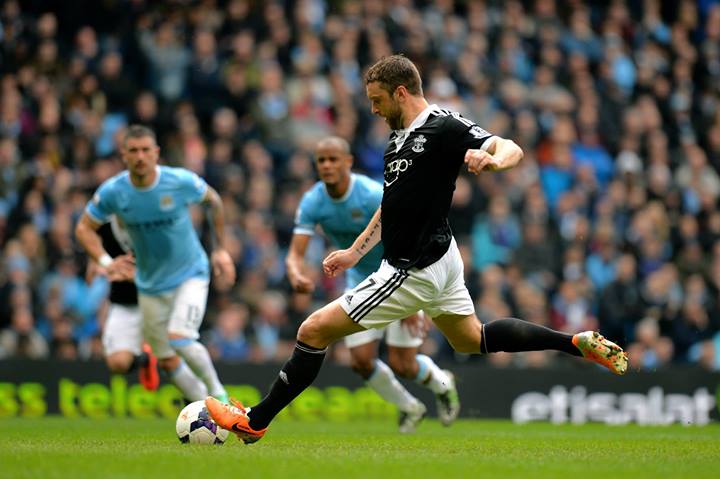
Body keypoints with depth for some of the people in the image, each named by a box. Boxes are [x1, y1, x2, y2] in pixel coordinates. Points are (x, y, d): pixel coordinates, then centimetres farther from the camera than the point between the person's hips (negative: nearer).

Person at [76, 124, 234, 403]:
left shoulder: (182, 182, -18)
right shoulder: (112, 192, -14)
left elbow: (213, 201, 3)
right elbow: (84, 228, 0)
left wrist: (220, 250, 4)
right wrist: (105, 262, -18)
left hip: (190, 275, -3)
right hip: (150, 285, 3)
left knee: (179, 339, -24)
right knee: (167, 361, 7)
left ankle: (216, 391, 2)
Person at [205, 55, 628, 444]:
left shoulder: (443, 127, -18)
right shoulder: (401, 137, 10)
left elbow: (512, 149, -28)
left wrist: (493, 160, -51)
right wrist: (355, 252, 19)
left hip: (415, 271, -11)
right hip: (439, 257, 11)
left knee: (313, 331, -6)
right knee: (472, 339, 24)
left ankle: (255, 422, 3)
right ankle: (578, 343, 23)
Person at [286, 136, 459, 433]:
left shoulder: (374, 196, -27)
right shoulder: (312, 202, -13)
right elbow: (295, 253, -15)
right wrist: (296, 276, -40)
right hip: (360, 278, 5)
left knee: (402, 366, -7)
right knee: (361, 361, -7)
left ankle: (441, 384, 30)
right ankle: (408, 407, 22)